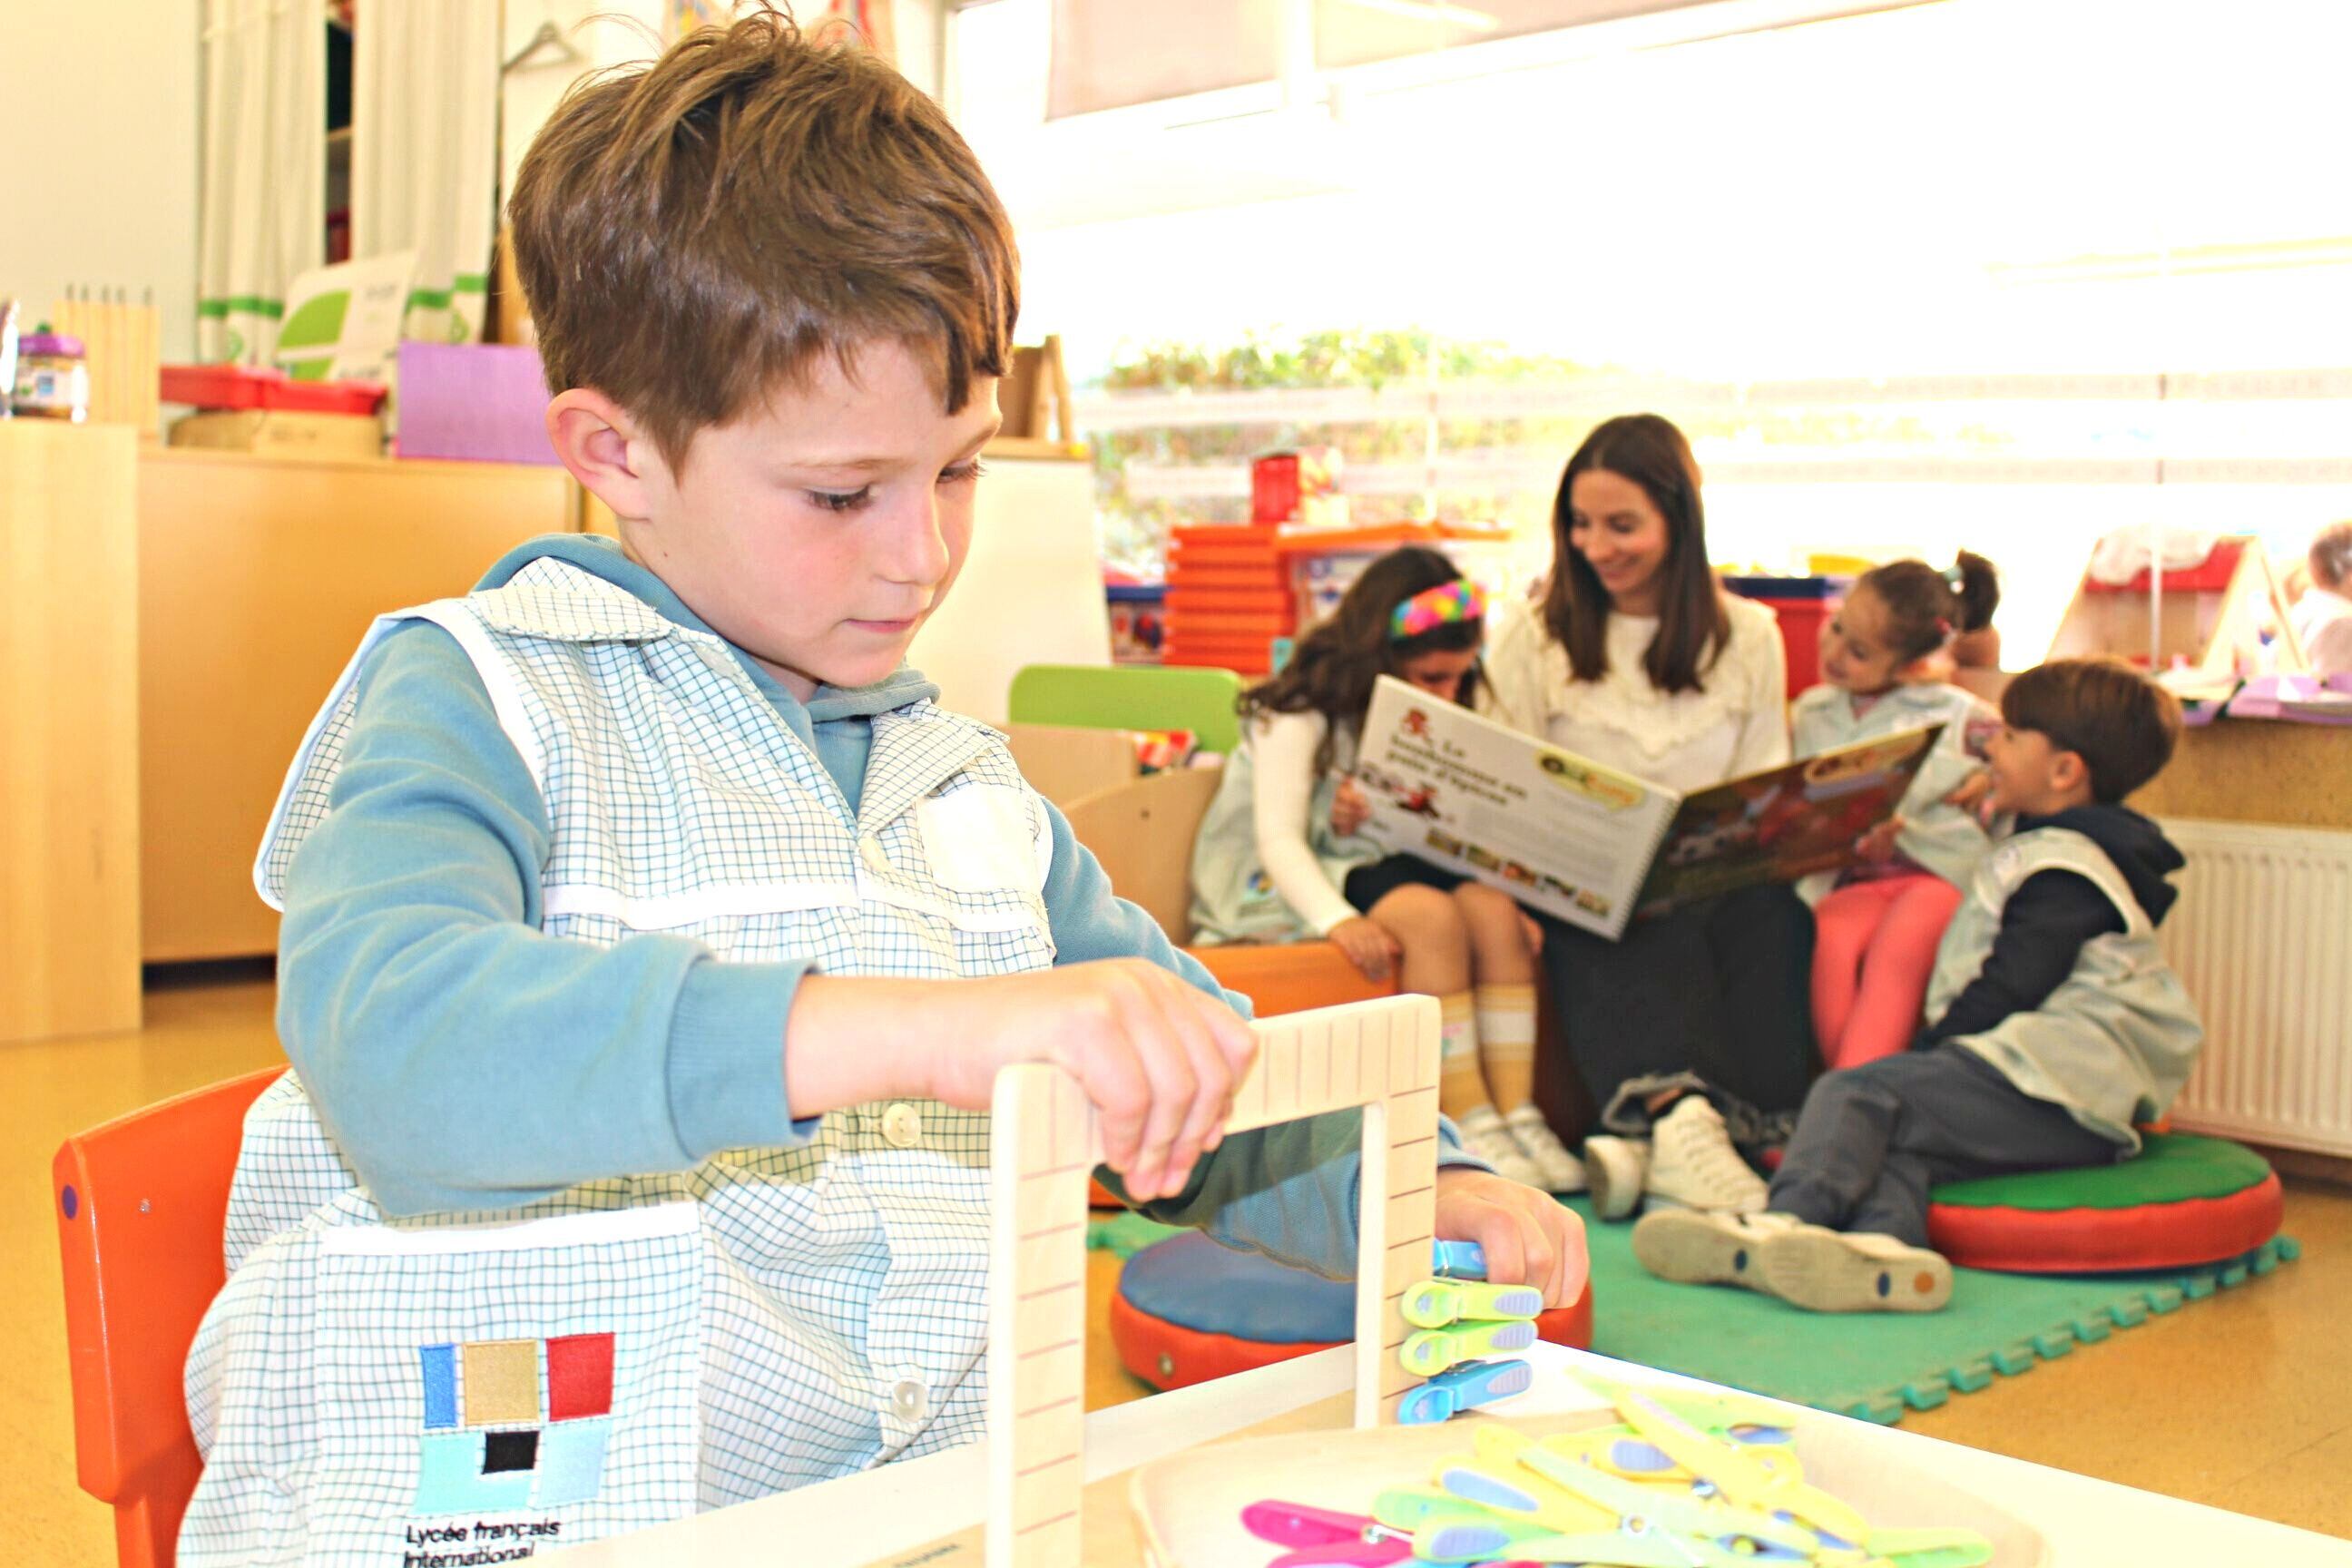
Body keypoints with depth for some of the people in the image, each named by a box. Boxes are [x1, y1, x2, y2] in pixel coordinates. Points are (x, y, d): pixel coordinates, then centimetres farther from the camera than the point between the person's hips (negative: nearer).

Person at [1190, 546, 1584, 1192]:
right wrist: (1339, 920, -38)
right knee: (1431, 914, -32)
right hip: (1287, 889, -6)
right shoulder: (1302, 716, -12)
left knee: (1492, 908, -23)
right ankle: (1469, 1126, -31)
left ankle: (1517, 1113, -28)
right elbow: (1279, 838, -21)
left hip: (1386, 867, 7)